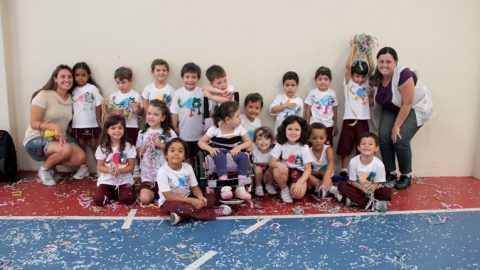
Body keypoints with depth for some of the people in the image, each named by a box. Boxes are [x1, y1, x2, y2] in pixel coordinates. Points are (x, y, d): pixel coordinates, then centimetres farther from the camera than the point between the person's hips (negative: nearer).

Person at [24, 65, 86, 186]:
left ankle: (50, 163, 8)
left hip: (57, 140, 6)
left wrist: (61, 132, -6)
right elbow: (34, 123, -16)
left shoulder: (70, 98, 6)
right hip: (36, 140, -6)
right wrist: (54, 126, -31)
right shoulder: (44, 95, -13)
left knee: (80, 157, -19)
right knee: (67, 149, -34)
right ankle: (44, 168, -4)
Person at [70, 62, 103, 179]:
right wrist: (69, 123, 3)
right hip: (77, 125, 3)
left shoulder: (93, 88, -5)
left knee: (94, 146, 6)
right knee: (81, 146, 12)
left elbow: (98, 106, -4)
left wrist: (99, 121, -7)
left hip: (92, 124, -3)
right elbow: (70, 107, 6)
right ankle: (83, 168, 22)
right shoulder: (73, 90, 4)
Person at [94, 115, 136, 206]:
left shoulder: (129, 147, -3)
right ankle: (112, 194, 11)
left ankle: (119, 193, 9)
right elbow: (99, 166, 1)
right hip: (107, 181, 1)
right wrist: (109, 170, -21)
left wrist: (120, 171, -23)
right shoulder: (102, 148, 0)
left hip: (124, 181, -1)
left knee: (128, 199, -26)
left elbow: (131, 166, -3)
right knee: (98, 200, -21)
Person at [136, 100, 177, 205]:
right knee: (144, 199, -15)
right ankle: (154, 193, 15)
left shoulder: (169, 133, -3)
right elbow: (138, 153, 11)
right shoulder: (142, 133, 7)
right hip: (148, 174, 2)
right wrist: (145, 145, -7)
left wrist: (161, 145, -16)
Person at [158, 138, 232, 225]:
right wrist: (192, 201, -29)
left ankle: (181, 216, -22)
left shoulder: (188, 167, -6)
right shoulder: (162, 172, -20)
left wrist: (200, 197, -23)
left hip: (187, 198, 6)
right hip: (169, 202, -6)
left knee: (211, 197, -9)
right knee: (181, 207, -38)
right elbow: (168, 196, -24)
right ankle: (214, 212, -17)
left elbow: (195, 187, 1)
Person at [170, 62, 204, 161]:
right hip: (182, 134, 0)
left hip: (198, 134, 0)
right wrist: (174, 128, -5)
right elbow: (174, 112, -3)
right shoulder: (178, 93, -5)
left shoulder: (202, 93, -7)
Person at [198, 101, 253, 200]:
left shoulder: (239, 128, -5)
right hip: (219, 152, -2)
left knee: (243, 156, -28)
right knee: (220, 156, -37)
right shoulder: (215, 129, -12)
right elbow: (201, 142, -9)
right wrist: (210, 149, -30)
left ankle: (240, 188, -23)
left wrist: (239, 147, -20)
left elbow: (249, 142, 0)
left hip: (233, 152, 2)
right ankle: (225, 187, -36)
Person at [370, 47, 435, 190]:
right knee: (383, 137, -12)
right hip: (392, 108, 6)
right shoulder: (377, 76, -13)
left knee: (400, 140, -18)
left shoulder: (403, 74, -33)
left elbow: (407, 104, -27)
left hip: (415, 108, -6)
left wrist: (397, 126, -22)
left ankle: (406, 176, 4)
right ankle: (391, 173, 6)